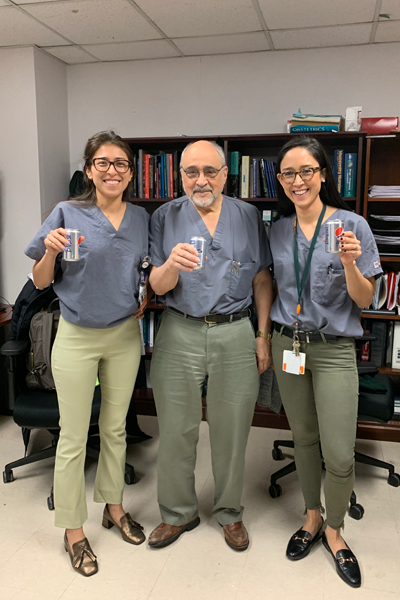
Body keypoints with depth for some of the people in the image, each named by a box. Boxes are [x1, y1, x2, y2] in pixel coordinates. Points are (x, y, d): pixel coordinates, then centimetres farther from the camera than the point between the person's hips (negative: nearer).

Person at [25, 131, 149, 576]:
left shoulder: (141, 219, 3)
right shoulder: (67, 214, -8)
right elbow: (40, 282, -6)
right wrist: (51, 251, -24)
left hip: (125, 334, 4)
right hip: (77, 337, -3)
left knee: (115, 428, 17)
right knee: (73, 437, 6)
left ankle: (113, 505, 38)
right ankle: (73, 529, 25)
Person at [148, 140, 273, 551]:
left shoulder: (248, 217, 5)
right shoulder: (165, 218, 2)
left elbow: (262, 279, 7)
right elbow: (158, 286, -3)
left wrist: (263, 336, 2)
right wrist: (171, 264, -25)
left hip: (235, 334, 1)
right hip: (179, 335, 0)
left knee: (231, 431, 10)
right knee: (175, 431, 8)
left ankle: (229, 513, 33)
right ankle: (178, 513, 31)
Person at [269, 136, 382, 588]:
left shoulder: (352, 225, -7)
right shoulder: (279, 230, 5)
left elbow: (364, 301, -6)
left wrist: (349, 263, -24)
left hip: (334, 349, -3)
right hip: (287, 344, 4)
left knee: (339, 454, -2)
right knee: (303, 438, 15)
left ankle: (333, 530, 25)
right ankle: (312, 517, 37)